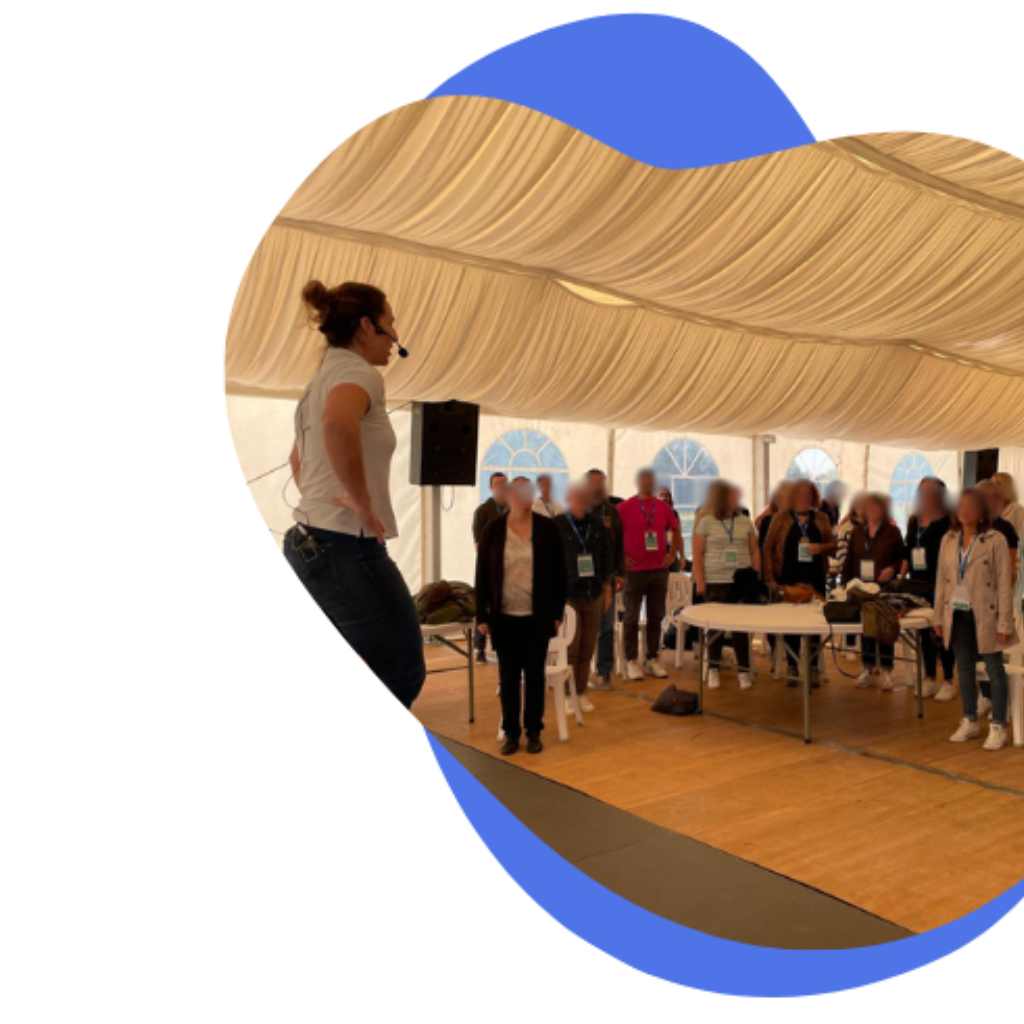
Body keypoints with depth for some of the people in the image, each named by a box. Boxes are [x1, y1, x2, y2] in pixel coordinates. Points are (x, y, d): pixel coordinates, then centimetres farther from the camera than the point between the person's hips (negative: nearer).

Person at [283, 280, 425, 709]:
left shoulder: (322, 378, 18)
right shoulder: (358, 372, -11)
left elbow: (297, 456, 34)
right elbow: (339, 424, -37)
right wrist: (363, 503, -26)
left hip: (309, 542, 10)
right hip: (346, 548, -10)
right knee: (403, 673, 1)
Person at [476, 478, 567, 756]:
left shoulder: (548, 528, -2)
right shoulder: (493, 529, -1)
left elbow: (559, 573, 1)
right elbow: (482, 575, 1)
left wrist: (557, 613, -2)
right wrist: (482, 616, -2)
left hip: (537, 617, 0)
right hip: (505, 617, 0)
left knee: (534, 675, 8)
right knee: (508, 677, 7)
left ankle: (534, 732, 20)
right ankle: (511, 733, 19)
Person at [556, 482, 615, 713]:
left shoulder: (597, 523, 7)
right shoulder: (557, 524, -5)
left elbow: (607, 556, 11)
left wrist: (608, 589, 10)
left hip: (593, 594, 4)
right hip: (567, 595, -3)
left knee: (587, 648, 7)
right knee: (570, 648, -2)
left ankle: (581, 692, 21)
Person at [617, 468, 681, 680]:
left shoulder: (662, 507, 9)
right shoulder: (625, 507, -3)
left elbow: (675, 531, 19)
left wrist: (672, 554, 8)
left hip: (659, 569, 4)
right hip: (634, 570, -4)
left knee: (656, 617, 8)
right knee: (632, 618, 1)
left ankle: (653, 659, 18)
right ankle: (632, 660, 9)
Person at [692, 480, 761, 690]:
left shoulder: (745, 522, 8)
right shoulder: (706, 523, 0)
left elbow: (754, 550, 11)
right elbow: (697, 554, -1)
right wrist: (700, 582, -7)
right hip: (715, 583, -2)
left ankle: (744, 670, 10)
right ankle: (713, 669, 16)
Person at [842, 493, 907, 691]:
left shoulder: (892, 532, 0)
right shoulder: (857, 532, 10)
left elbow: (903, 557, 1)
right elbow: (849, 561, 9)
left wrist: (893, 569, -17)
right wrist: (846, 583, 3)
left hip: (885, 588, -3)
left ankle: (886, 671, 11)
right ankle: (868, 669, 17)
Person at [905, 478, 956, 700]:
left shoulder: (948, 523, -7)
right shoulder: (914, 521, 12)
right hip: (919, 584, 6)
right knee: (925, 631, 11)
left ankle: (948, 682, 11)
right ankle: (930, 678, 22)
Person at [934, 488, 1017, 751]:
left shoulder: (995, 541, -9)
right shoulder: (949, 540, 7)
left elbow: (1004, 583, -10)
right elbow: (941, 581, 10)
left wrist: (1004, 623, -13)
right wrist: (939, 616, 9)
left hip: (985, 615, -5)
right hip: (957, 614, 5)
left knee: (994, 670, 4)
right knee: (965, 669, 14)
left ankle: (998, 728, 14)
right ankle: (969, 723, 26)